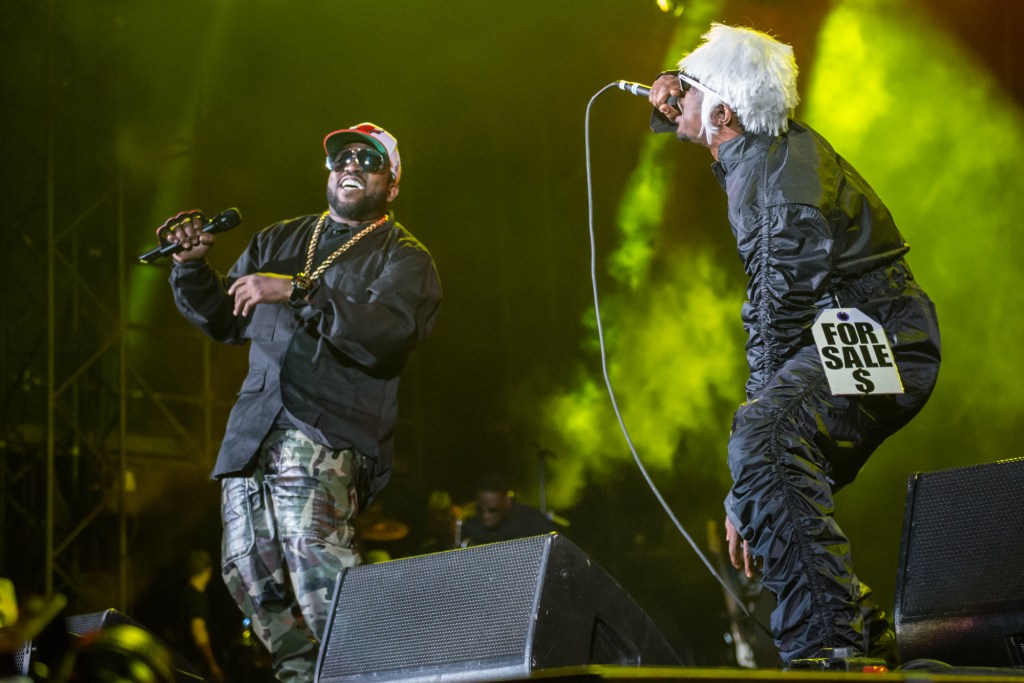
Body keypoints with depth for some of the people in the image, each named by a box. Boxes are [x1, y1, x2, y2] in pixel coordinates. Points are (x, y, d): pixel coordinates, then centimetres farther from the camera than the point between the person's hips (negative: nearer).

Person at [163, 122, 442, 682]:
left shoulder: (404, 259, 5)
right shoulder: (278, 242, 24)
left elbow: (387, 336, -14)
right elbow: (224, 321, 27)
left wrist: (296, 292, -21)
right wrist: (192, 267, 8)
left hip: (327, 431, -6)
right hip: (253, 432, 6)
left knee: (312, 548, -27)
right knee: (249, 572, 1)